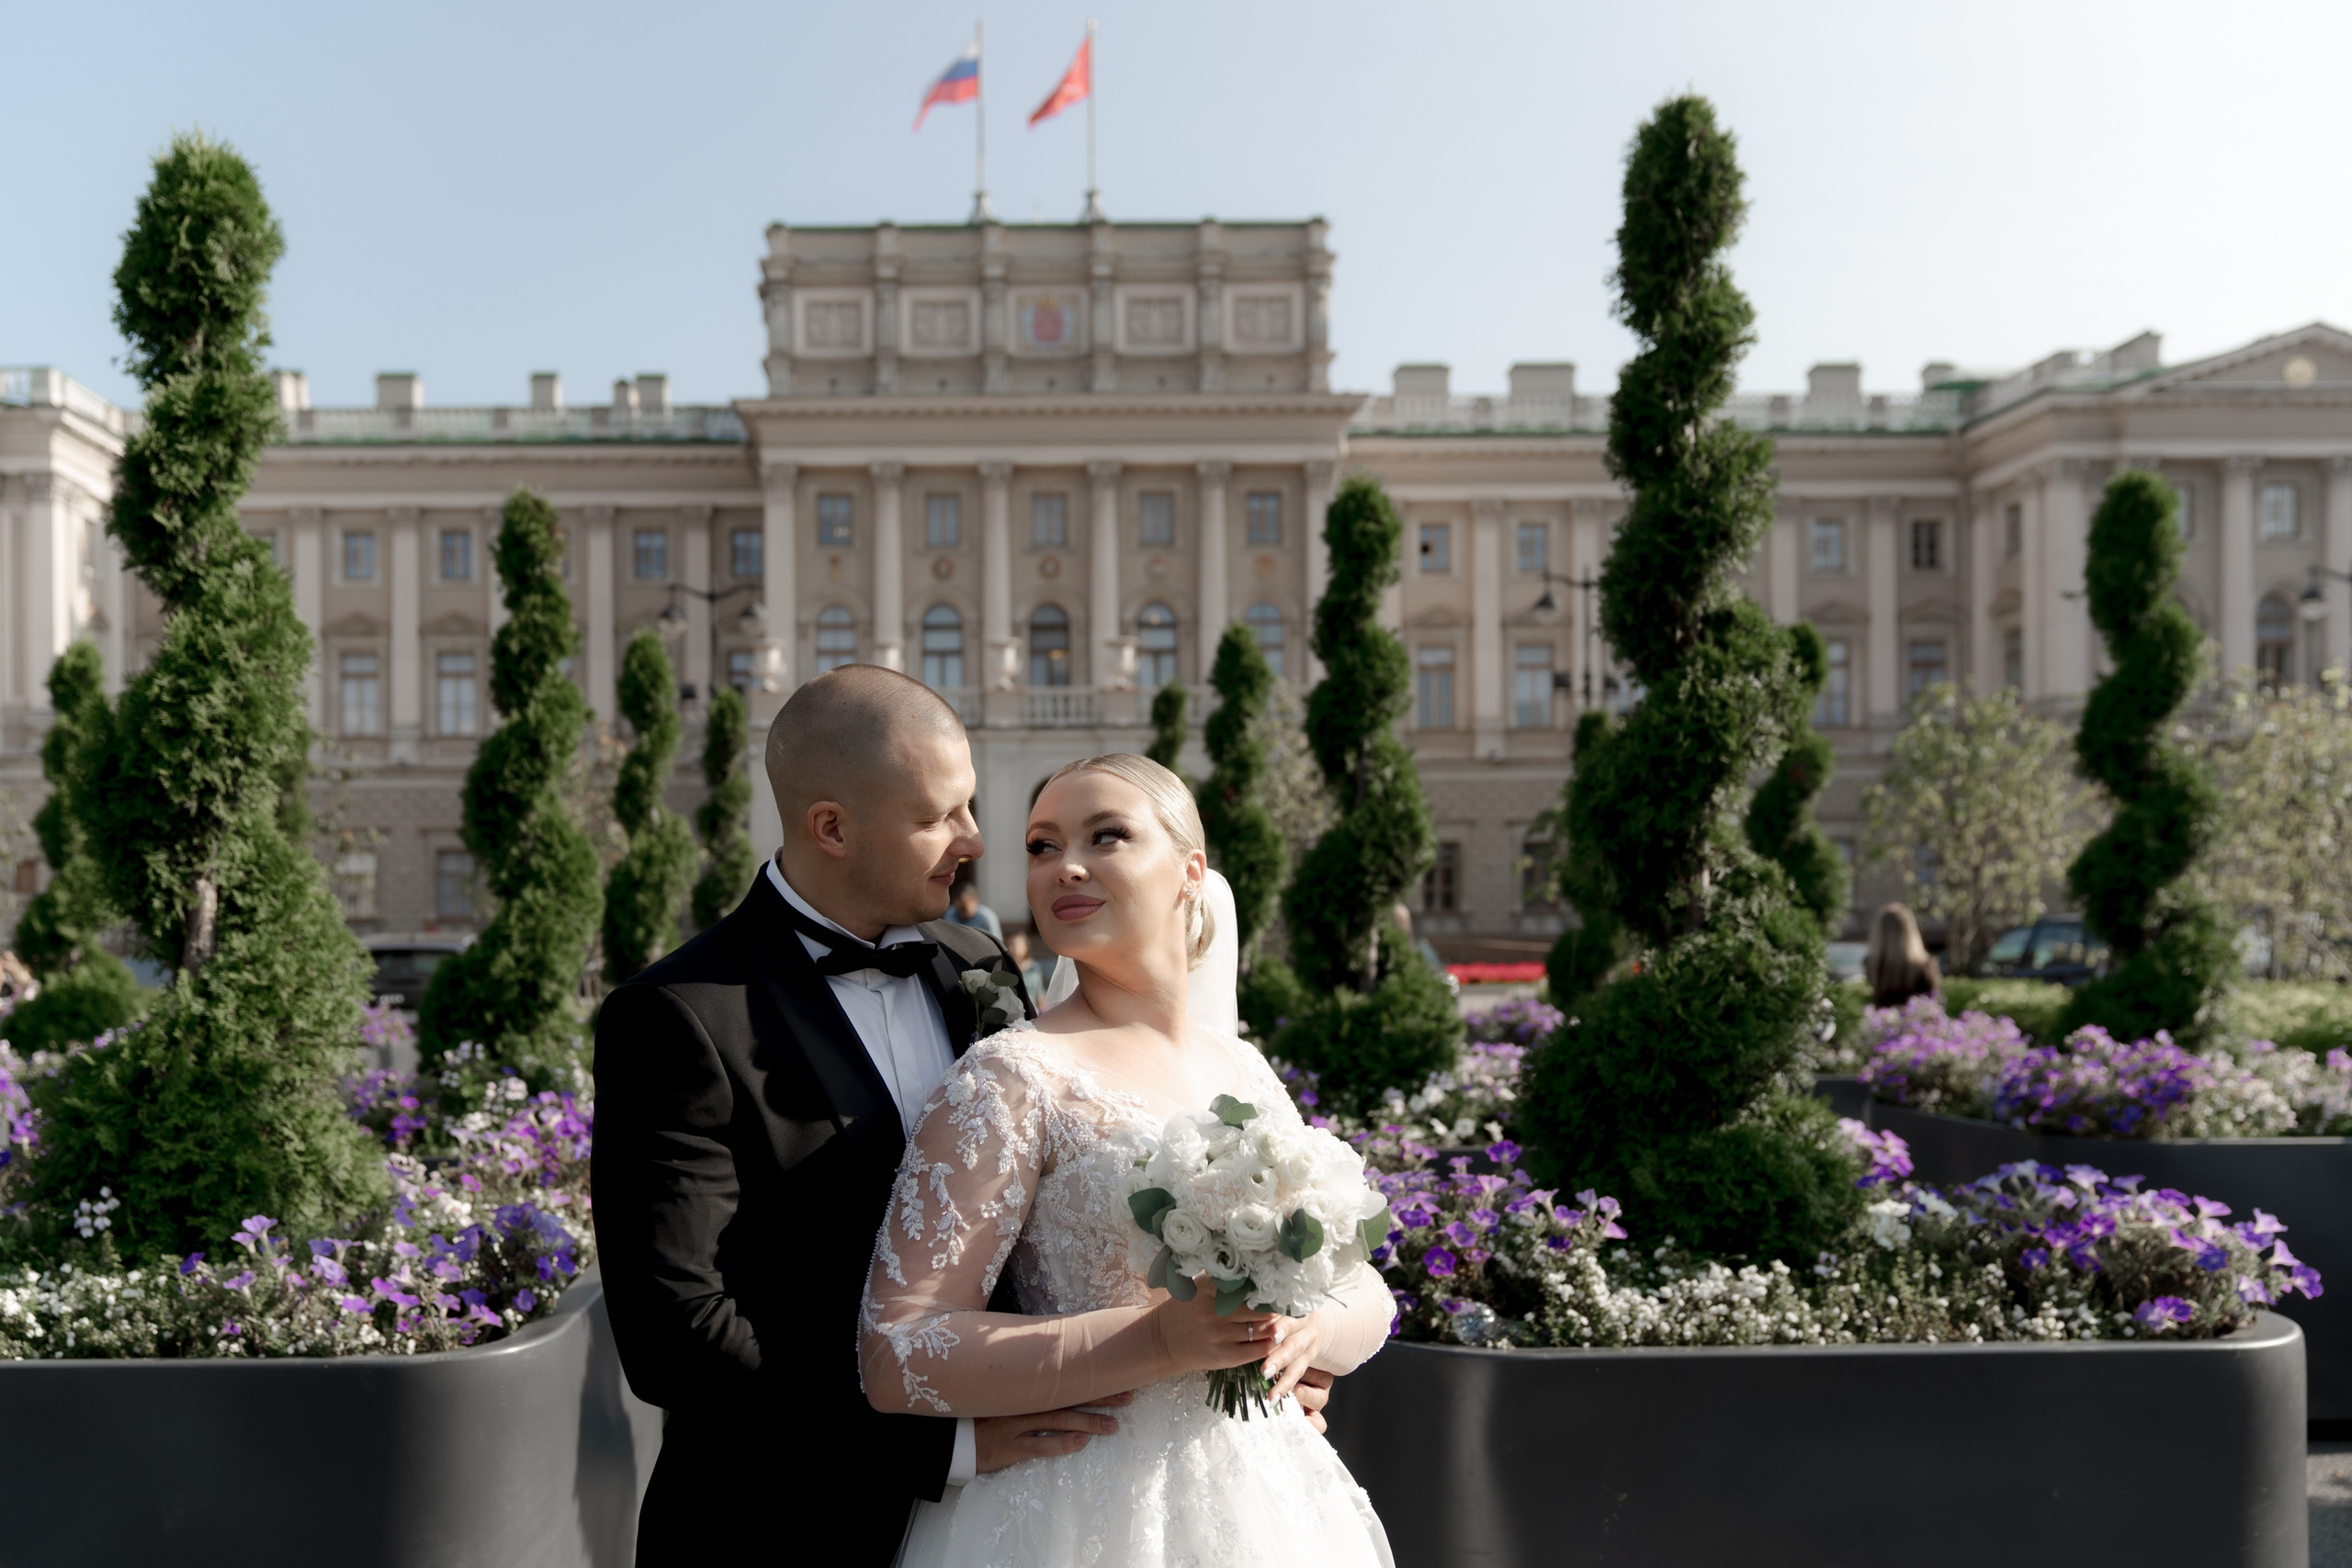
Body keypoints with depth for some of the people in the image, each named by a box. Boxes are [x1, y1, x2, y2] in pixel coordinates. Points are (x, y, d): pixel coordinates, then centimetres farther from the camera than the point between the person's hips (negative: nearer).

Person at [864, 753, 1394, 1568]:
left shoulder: (1244, 1070, 6)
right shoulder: (1011, 1077, -13)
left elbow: (1366, 1291, 10)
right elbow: (897, 1357, -19)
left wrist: (1309, 1328, -13)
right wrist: (1160, 1341, -25)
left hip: (1272, 1494, 6)